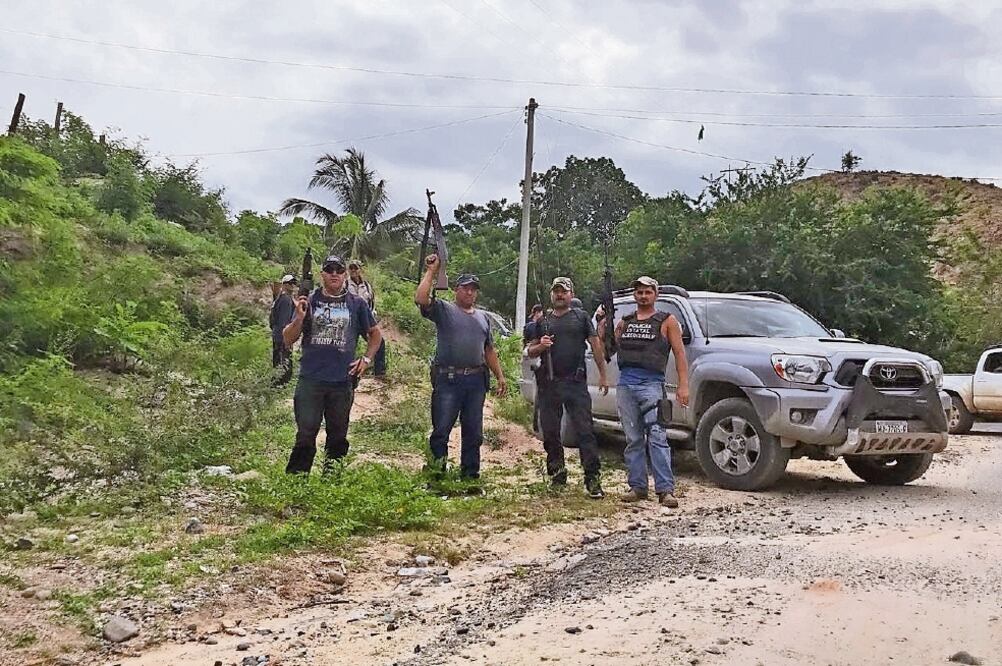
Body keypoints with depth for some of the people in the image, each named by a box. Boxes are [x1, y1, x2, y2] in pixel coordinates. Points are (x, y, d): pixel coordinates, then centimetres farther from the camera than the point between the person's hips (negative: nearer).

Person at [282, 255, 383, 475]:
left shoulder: (356, 304, 8)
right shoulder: (309, 301, 5)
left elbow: (375, 334, 20)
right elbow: (288, 339, 2)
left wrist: (367, 359, 8)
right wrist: (299, 317, -15)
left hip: (343, 381, 2)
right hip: (311, 380, -2)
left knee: (338, 436, 11)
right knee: (305, 434, -4)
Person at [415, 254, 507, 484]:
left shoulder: (483, 318, 20)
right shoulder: (443, 310, 3)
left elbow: (489, 350, 22)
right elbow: (421, 299, -16)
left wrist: (500, 376, 14)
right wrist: (431, 272, -12)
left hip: (476, 381, 5)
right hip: (447, 379, -5)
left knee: (473, 433, 10)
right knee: (441, 429, -4)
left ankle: (470, 474, 19)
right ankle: (436, 472, 4)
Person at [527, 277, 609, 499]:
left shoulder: (581, 318, 9)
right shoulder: (543, 321, 16)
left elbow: (596, 345, 6)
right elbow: (530, 352, 18)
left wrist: (603, 375, -1)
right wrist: (540, 346, -6)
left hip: (576, 383, -3)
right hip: (548, 384, 3)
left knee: (585, 431, -9)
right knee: (550, 432, 8)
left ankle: (593, 478, -11)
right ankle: (557, 472, 21)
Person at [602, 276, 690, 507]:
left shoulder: (666, 321, 8)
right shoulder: (624, 322, 21)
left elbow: (679, 353, 3)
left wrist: (683, 385, -7)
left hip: (651, 383, -4)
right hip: (625, 384, 4)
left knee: (657, 437, -13)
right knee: (633, 439, 6)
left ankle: (665, 490, -15)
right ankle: (637, 486, 11)